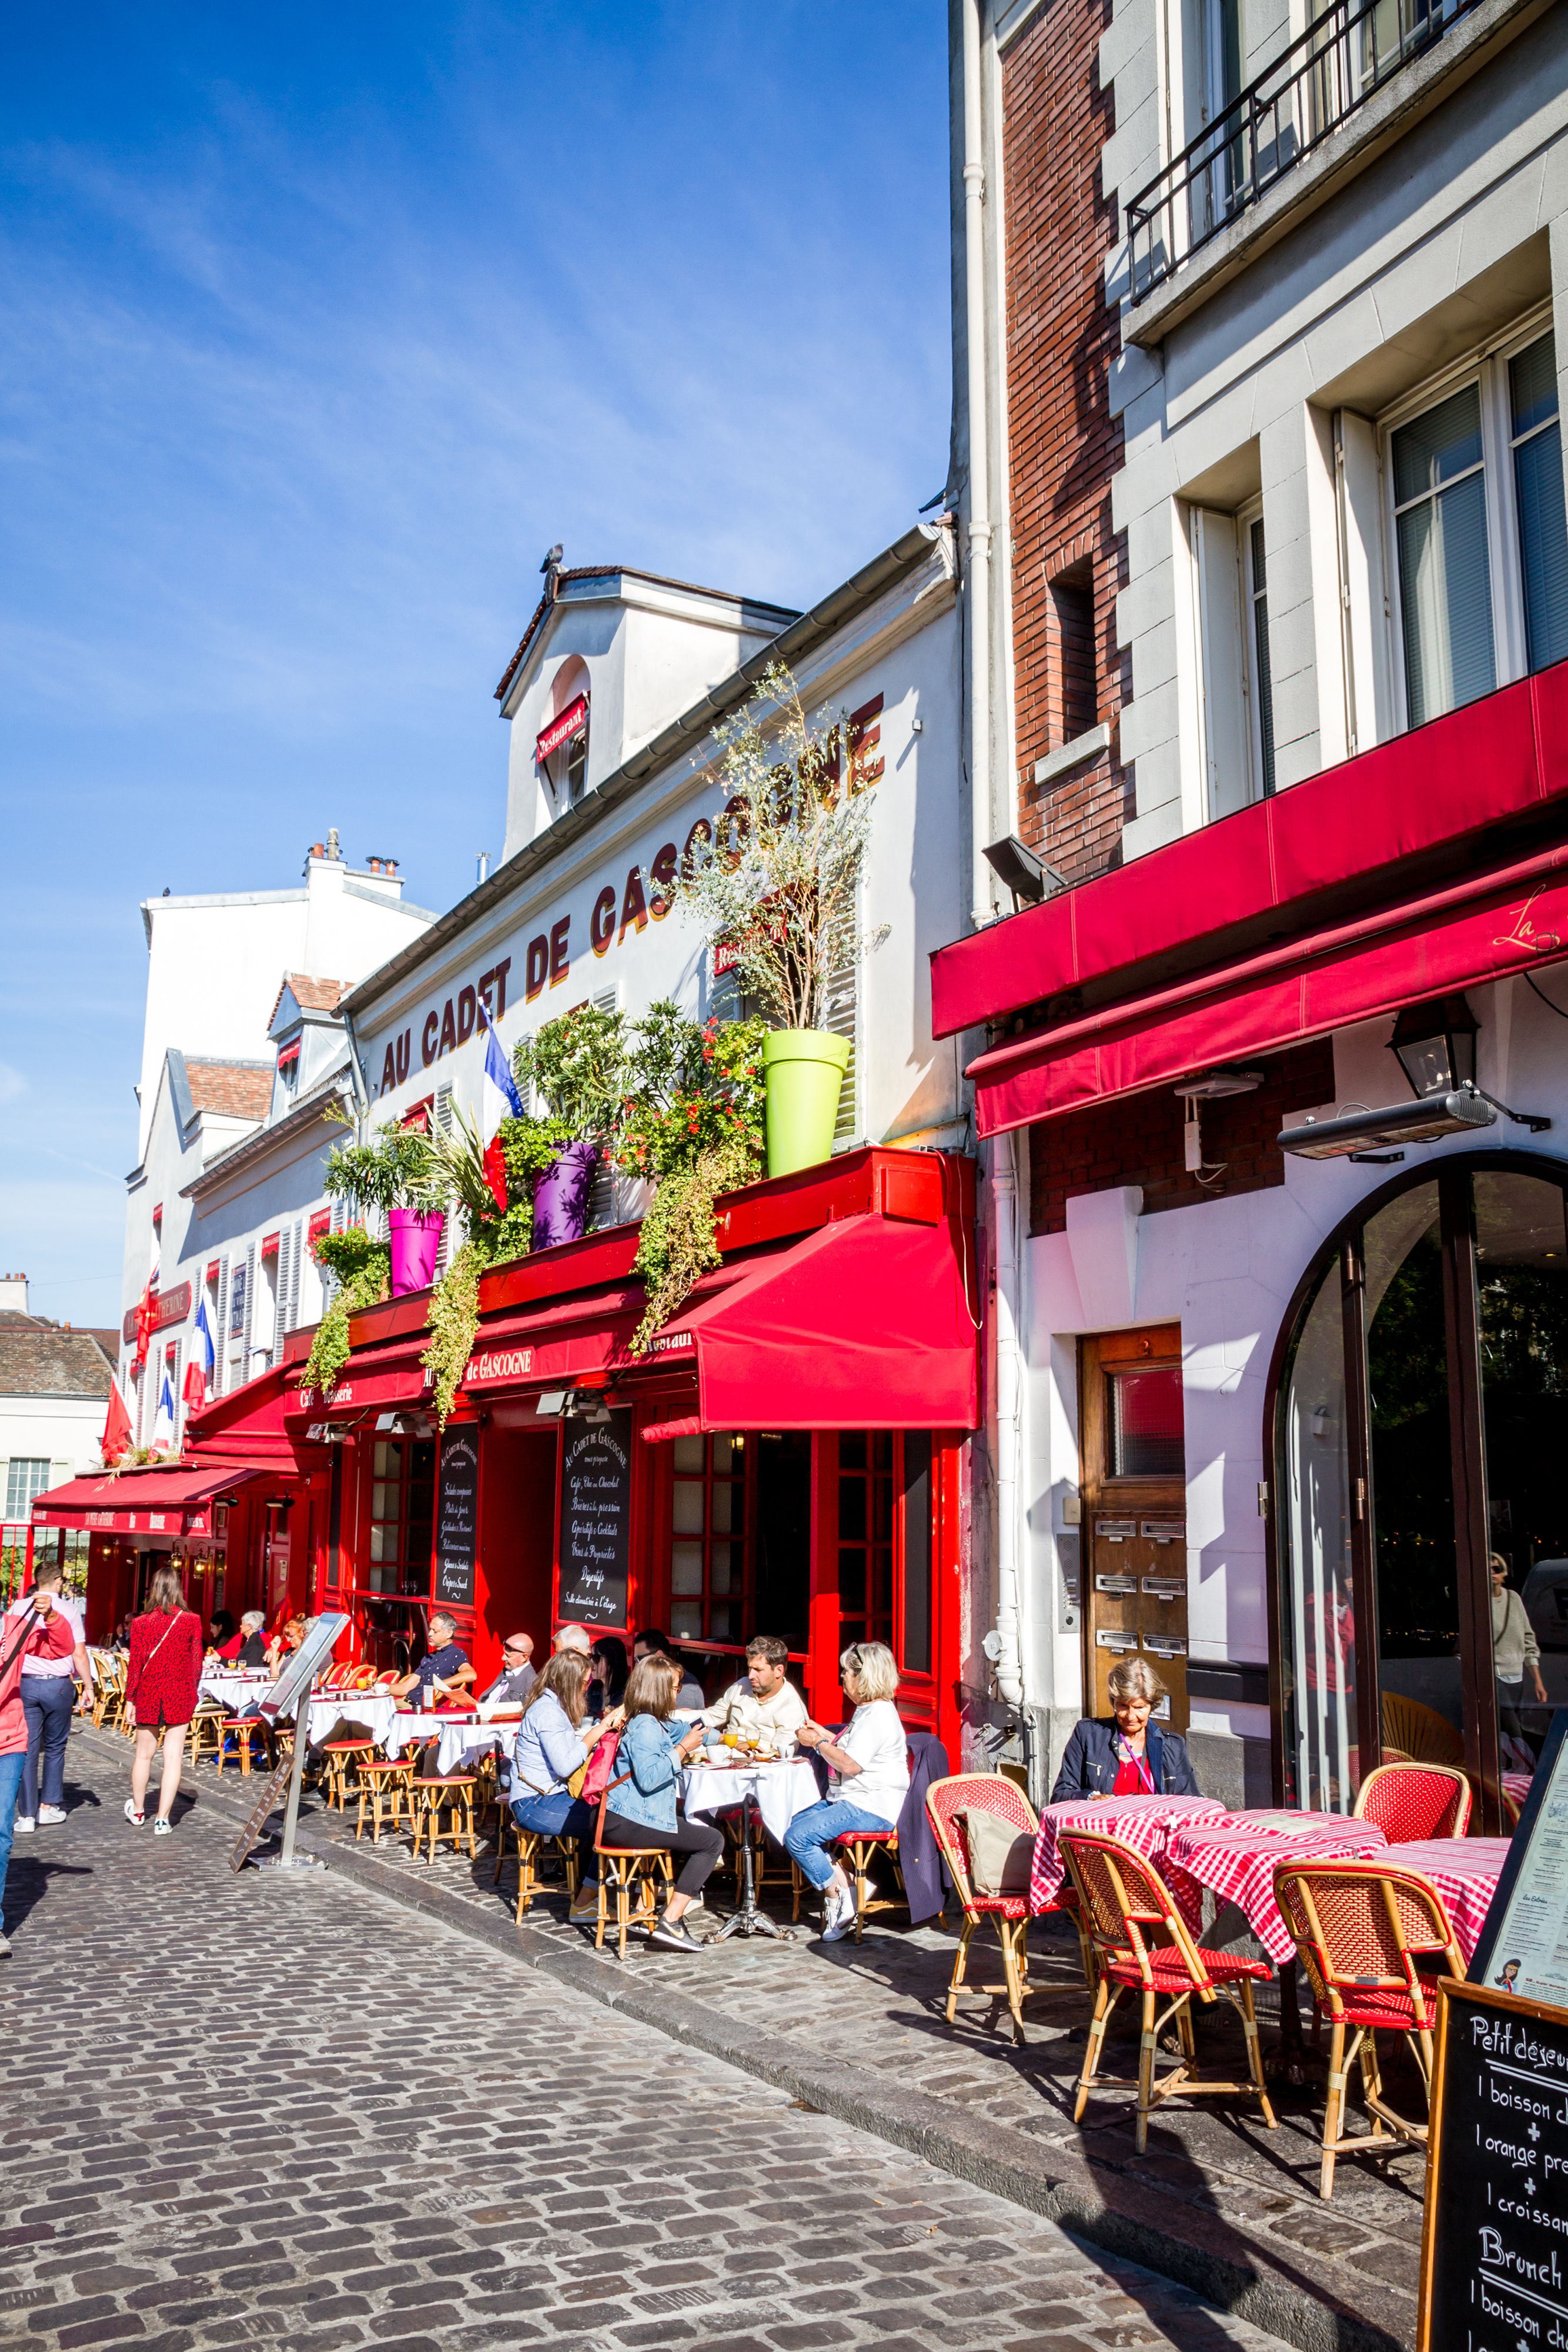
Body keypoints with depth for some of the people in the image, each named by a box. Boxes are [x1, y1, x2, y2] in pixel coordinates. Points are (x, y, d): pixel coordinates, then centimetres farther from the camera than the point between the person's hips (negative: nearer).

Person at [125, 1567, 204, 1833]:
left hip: (149, 1694, 1)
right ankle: (163, 1820, 0)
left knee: (143, 1754, 16)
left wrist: (130, 1697, 5)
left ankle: (138, 1811, 32)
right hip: (180, 1695, -1)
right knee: (173, 1758, 1)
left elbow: (135, 1664, -4)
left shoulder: (141, 1623, -6)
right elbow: (196, 1662, 0)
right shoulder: (192, 1621, -5)